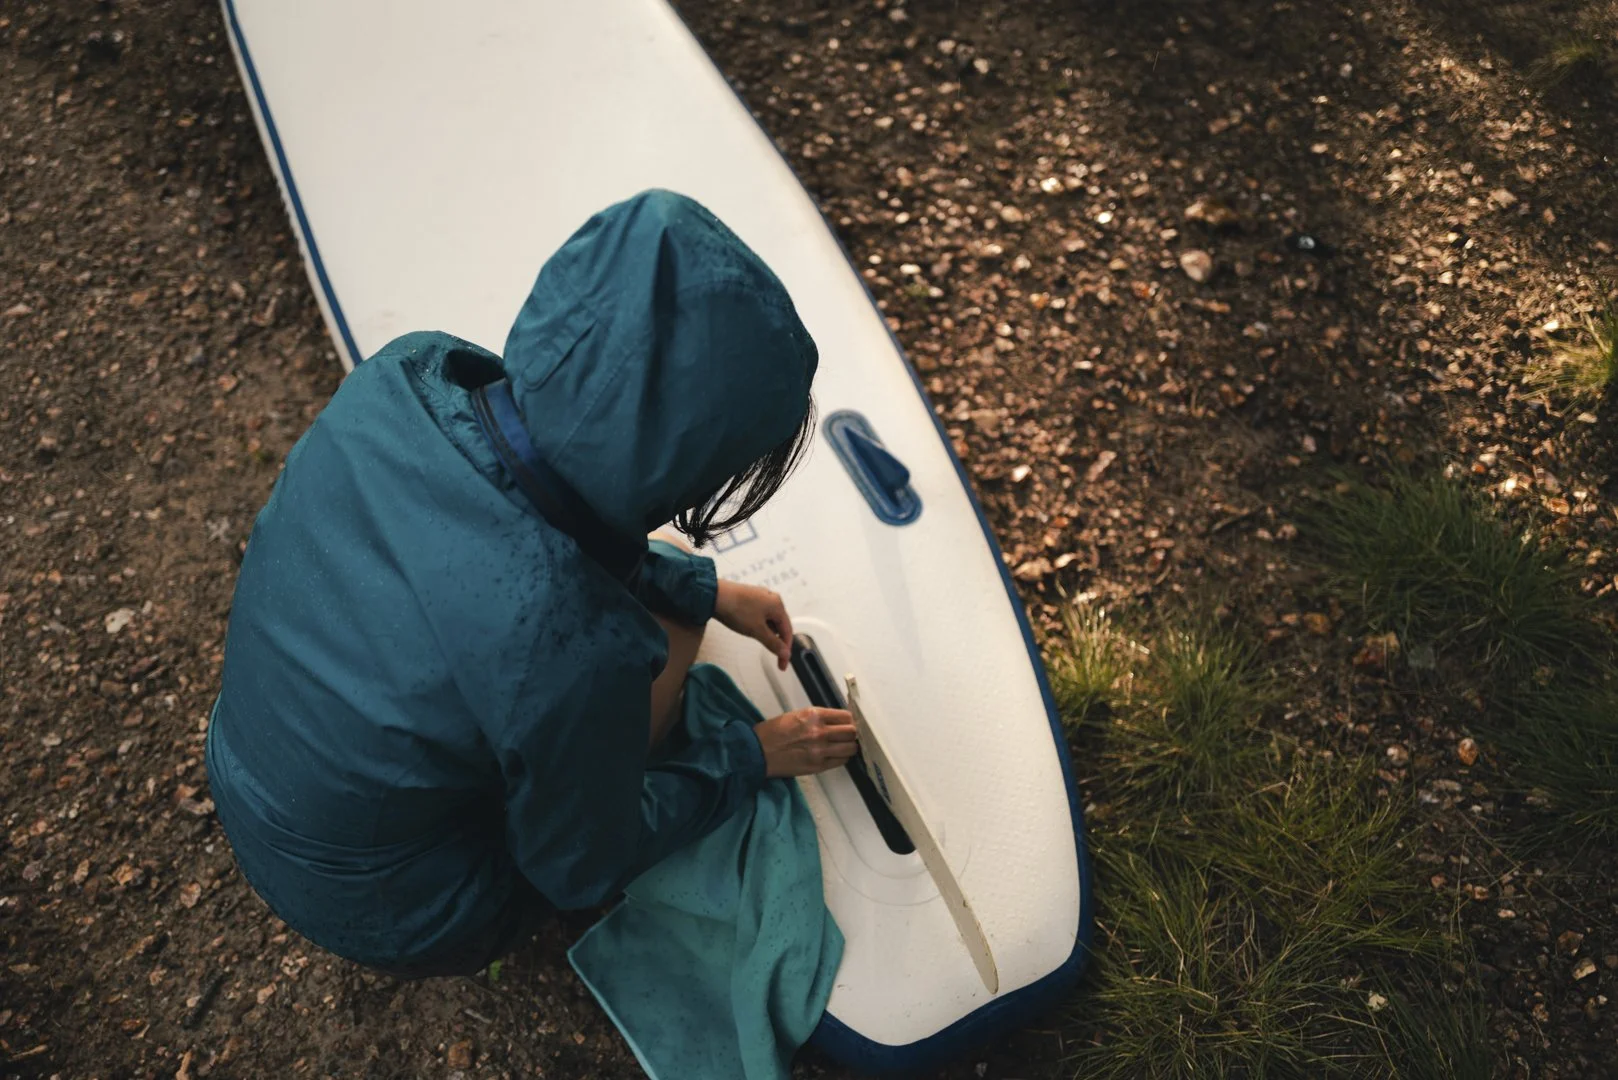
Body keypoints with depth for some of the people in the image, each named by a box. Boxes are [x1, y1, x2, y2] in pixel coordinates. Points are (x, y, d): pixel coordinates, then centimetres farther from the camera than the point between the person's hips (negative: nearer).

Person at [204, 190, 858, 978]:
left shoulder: (405, 376, -23)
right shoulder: (577, 650, -40)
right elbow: (582, 871, -17)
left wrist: (705, 588, 4)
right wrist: (752, 756, -4)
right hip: (390, 920, -5)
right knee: (667, 626, 2)